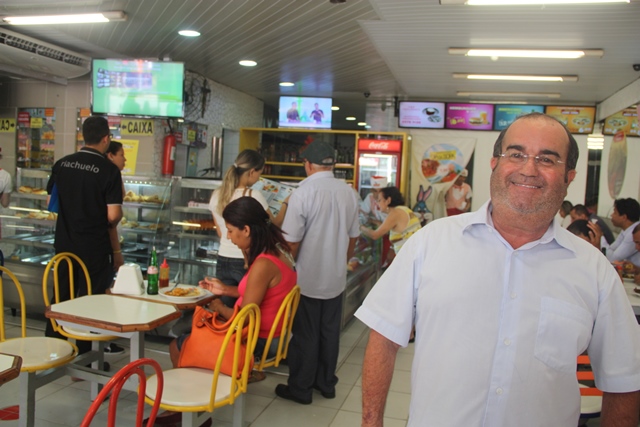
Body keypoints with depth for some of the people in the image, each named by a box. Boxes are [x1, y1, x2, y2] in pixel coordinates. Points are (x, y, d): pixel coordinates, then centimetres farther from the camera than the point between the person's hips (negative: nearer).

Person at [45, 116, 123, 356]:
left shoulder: (62, 164, 1)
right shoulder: (109, 170, -14)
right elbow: (113, 215, -18)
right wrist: (108, 225, 3)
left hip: (64, 244, 5)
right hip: (94, 247, -5)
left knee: (60, 298, 17)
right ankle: (83, 355, 16)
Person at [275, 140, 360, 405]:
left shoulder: (303, 193, -18)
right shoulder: (349, 193, -1)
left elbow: (292, 241, -16)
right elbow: (353, 237, 9)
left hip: (308, 279, -5)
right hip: (336, 278, 5)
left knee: (305, 335, 8)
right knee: (330, 332, 17)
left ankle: (300, 388, 21)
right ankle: (326, 382, 30)